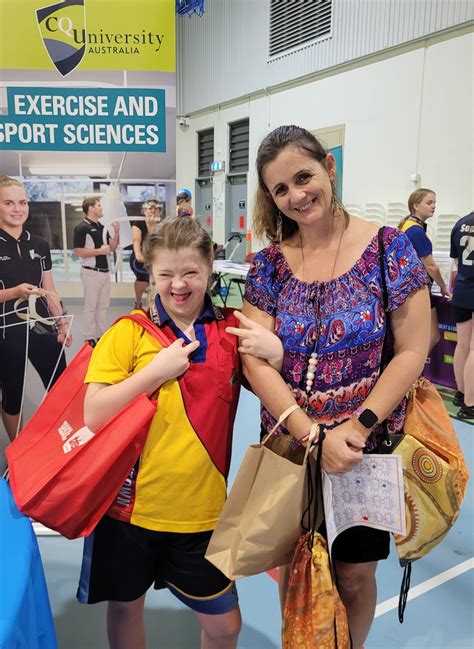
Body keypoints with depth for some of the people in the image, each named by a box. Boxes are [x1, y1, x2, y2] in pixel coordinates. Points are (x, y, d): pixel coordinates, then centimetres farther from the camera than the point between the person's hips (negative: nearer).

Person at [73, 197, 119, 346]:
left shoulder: (102, 227, 13)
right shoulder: (82, 228, -10)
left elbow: (113, 247, 14)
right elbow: (78, 251, -16)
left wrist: (116, 232, -1)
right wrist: (100, 251, -17)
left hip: (105, 272, 8)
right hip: (91, 272, -8)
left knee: (103, 306, 12)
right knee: (91, 306, -1)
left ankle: (102, 335, 20)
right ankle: (90, 338, 6)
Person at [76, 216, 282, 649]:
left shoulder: (233, 330, -2)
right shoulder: (128, 332, -8)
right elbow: (94, 416, -11)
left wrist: (274, 352, -18)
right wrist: (157, 371, -20)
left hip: (201, 509, 1)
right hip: (129, 504, -1)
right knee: (126, 605, 21)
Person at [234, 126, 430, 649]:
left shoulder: (389, 247, -8)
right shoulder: (268, 263, -3)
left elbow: (412, 352, -9)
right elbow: (255, 359, -9)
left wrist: (358, 427, -18)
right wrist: (313, 438, -18)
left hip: (369, 447, -1)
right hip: (289, 444, 2)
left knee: (355, 575, 15)